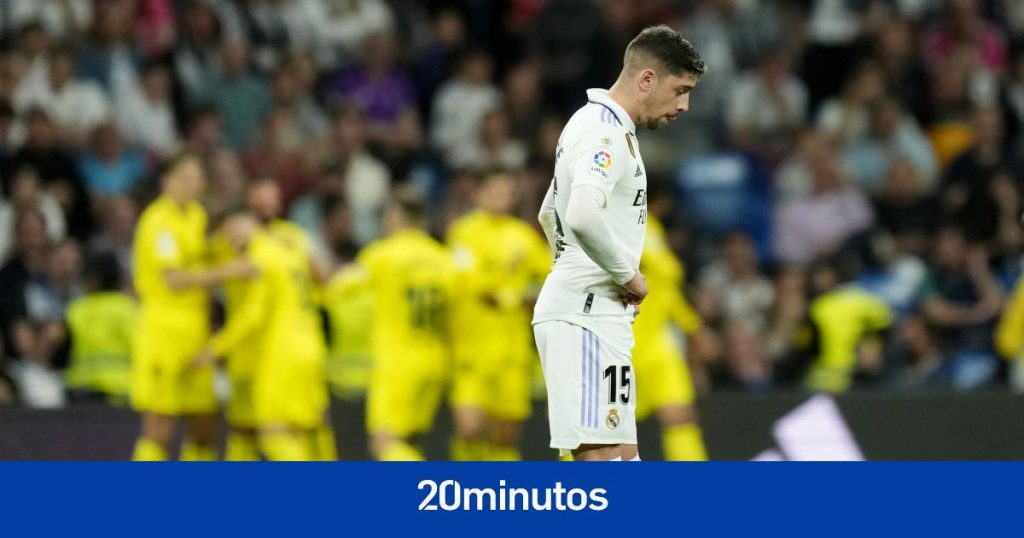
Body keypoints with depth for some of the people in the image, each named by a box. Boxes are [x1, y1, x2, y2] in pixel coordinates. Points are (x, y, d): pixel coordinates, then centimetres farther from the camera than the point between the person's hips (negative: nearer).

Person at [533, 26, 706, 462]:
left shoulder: (594, 124, 19)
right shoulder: (606, 131, -14)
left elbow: (550, 215, 31)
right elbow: (583, 216, -31)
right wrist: (627, 275, -16)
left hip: (588, 311, 11)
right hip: (587, 315, -11)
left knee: (623, 457, 9)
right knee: (602, 455, -14)